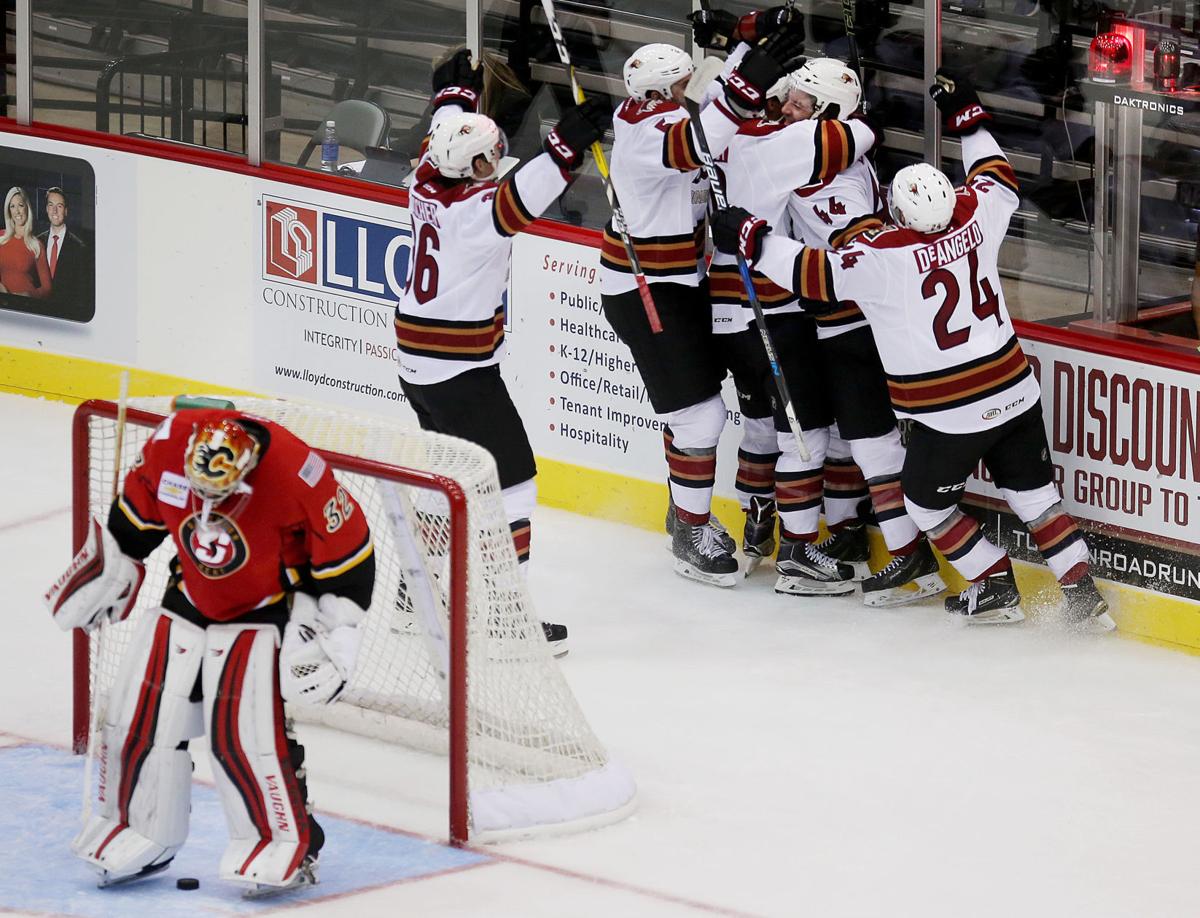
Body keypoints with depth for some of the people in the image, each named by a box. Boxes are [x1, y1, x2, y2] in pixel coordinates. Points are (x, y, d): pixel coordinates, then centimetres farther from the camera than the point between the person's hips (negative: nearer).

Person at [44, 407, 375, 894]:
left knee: (242, 729, -16)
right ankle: (140, 833, 22)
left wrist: (329, 633, -16)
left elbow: (349, 554, -18)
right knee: (139, 712, 3)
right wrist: (110, 570, 11)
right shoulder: (169, 444, -19)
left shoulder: (296, 474, -31)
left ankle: (287, 845, 1)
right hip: (191, 597, 5)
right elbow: (135, 515, 4)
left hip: (263, 611, -5)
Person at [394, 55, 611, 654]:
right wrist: (567, 145, -49)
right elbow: (520, 199, -43)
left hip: (416, 358, 9)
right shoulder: (476, 206, -22)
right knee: (509, 476, -6)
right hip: (462, 370, -9)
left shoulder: (427, 183, 2)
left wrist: (455, 96, 39)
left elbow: (445, 137, 22)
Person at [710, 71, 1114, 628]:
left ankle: (994, 590, 17)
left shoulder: (882, 255, -21)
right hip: (1014, 391, 6)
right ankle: (1082, 592, 14)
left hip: (949, 415, -6)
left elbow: (815, 274, -16)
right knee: (1032, 493, 17)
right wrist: (967, 117, 26)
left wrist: (751, 239, -5)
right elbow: (999, 180, 17)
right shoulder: (974, 215, -5)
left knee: (927, 503, 17)